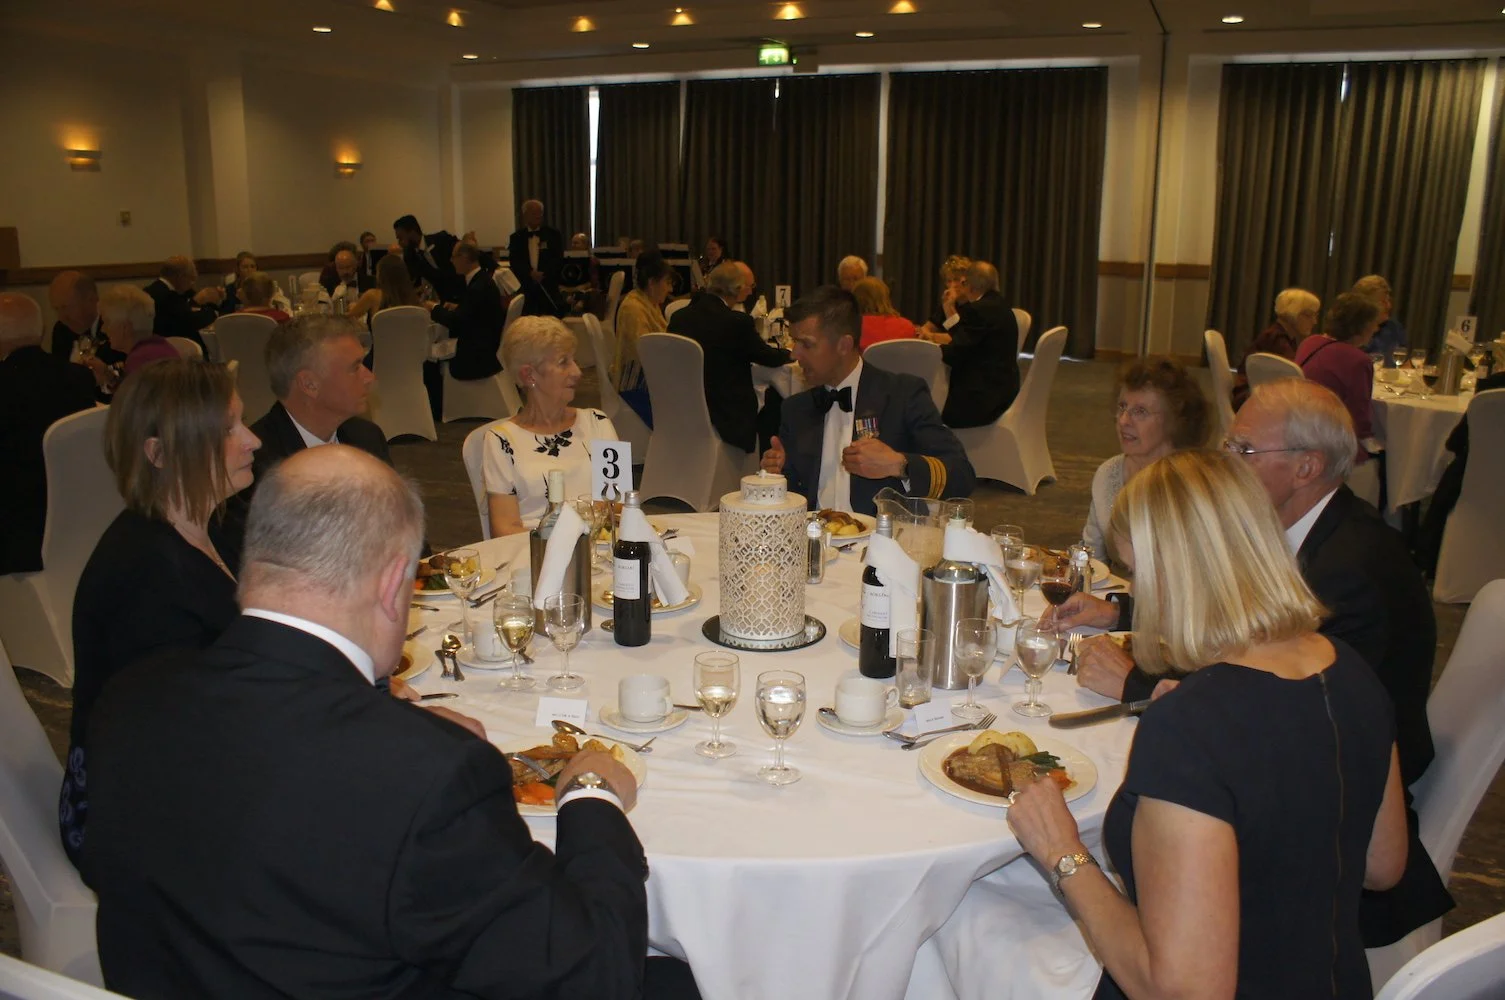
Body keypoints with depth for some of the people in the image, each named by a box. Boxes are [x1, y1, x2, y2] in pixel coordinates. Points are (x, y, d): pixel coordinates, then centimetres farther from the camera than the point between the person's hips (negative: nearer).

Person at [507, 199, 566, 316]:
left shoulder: (553, 235, 7)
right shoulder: (516, 237, 10)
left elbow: (558, 260, -1)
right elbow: (514, 262, 0)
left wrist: (544, 274, -16)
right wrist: (530, 273, -17)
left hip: (549, 286, 0)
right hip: (525, 287, 1)